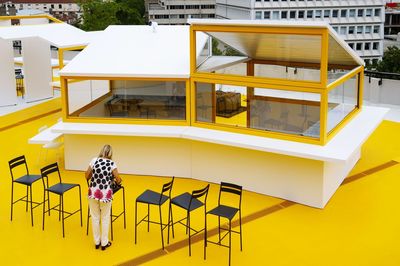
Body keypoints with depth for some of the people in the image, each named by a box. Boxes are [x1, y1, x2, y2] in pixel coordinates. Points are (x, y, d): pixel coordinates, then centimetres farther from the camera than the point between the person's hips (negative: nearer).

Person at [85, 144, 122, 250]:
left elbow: (87, 176, 4)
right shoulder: (112, 163, -9)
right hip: (105, 194, -2)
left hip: (93, 192, 2)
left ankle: (97, 242, 28)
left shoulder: (94, 160, -3)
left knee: (95, 217, 16)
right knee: (105, 218, 13)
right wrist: (113, 179, 18)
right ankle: (104, 243, 24)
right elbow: (118, 180, -5)